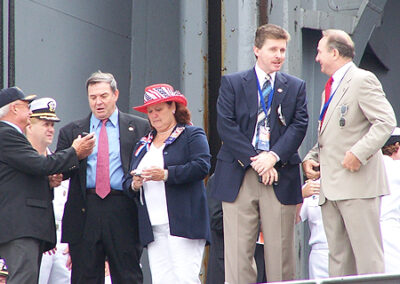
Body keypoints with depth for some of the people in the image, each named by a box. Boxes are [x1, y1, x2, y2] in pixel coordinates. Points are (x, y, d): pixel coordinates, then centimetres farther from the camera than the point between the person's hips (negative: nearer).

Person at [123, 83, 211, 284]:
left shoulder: (192, 135, 6)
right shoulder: (143, 144, 25)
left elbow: (202, 166, -11)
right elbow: (128, 182, 22)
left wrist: (166, 174, -18)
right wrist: (134, 184, -2)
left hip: (183, 223, -6)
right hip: (153, 228, 6)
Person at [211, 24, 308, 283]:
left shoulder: (296, 87, 12)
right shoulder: (232, 83, 7)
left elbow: (299, 126, 1)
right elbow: (226, 126, -3)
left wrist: (273, 157, -14)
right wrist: (254, 161, -12)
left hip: (280, 177, 1)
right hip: (239, 178, -1)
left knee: (281, 252, 1)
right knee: (238, 252, -3)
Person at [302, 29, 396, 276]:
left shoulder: (363, 80, -5)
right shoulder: (330, 89, 23)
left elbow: (386, 122, -15)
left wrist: (359, 153, -22)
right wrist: (311, 158, 11)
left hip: (357, 182, -9)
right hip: (332, 187, 9)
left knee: (367, 255, -10)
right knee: (338, 256, 7)